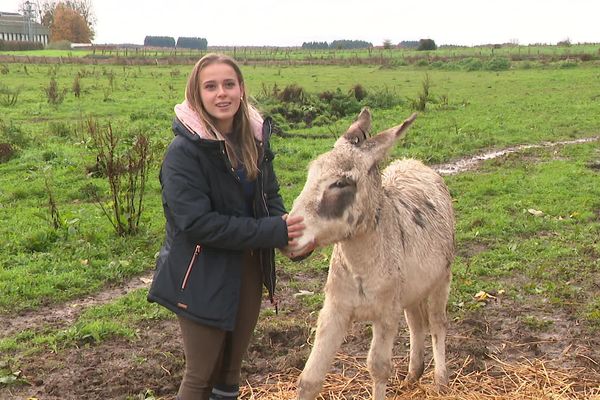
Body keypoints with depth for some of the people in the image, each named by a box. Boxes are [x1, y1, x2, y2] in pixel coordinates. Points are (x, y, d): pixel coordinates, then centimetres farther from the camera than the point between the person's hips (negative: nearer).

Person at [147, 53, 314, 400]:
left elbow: (270, 196, 5)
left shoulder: (255, 137, -2)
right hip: (203, 277, -6)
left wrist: (289, 235, -17)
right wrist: (272, 231, -26)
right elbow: (197, 223, -26)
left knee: (232, 367, 21)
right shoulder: (184, 151, -21)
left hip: (249, 270, 6)